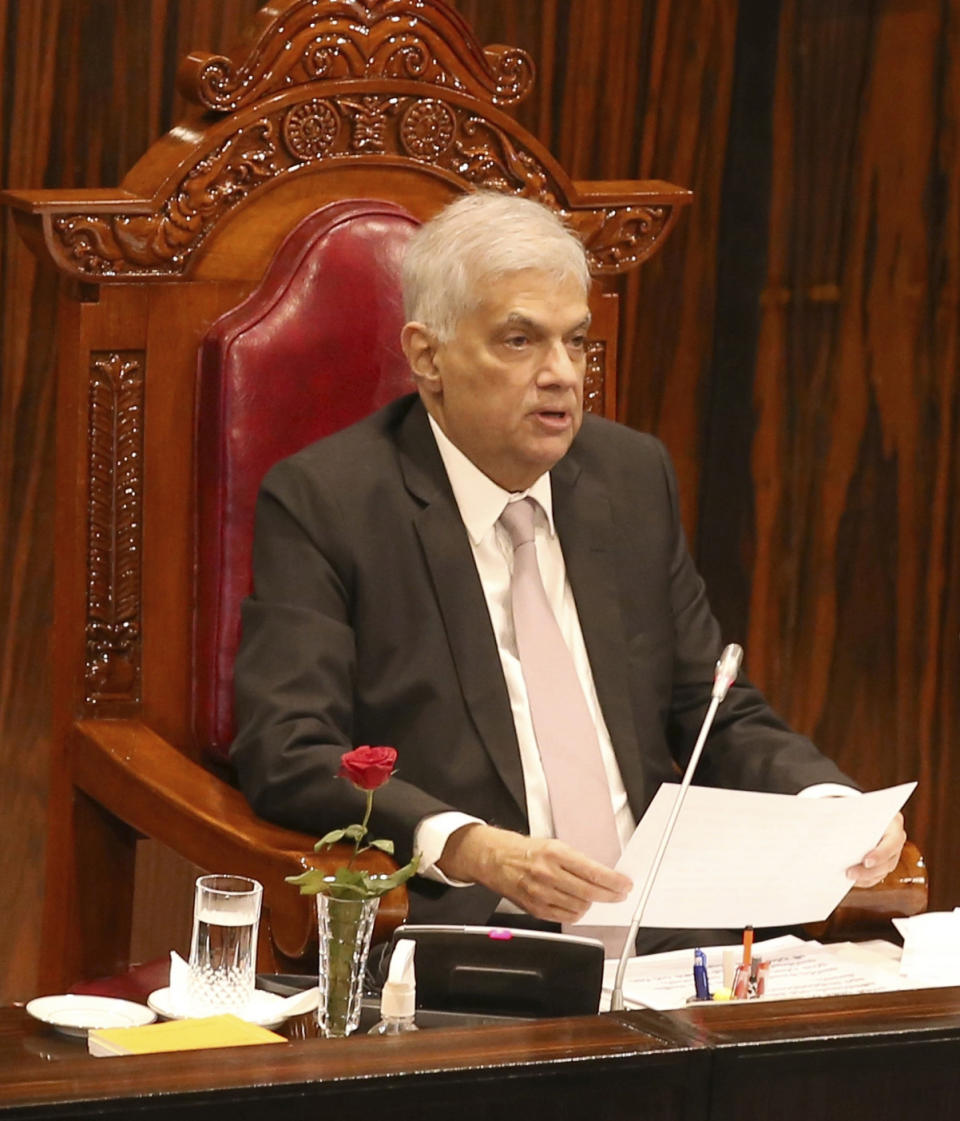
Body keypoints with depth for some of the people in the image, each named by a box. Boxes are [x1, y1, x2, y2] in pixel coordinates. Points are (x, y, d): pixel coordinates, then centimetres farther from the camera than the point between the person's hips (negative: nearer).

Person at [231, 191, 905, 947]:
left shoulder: (635, 476, 15)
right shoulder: (319, 502, -2)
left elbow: (718, 715, 20)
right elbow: (287, 755, -12)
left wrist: (829, 805, -3)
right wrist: (469, 848, -29)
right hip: (452, 926, -5)